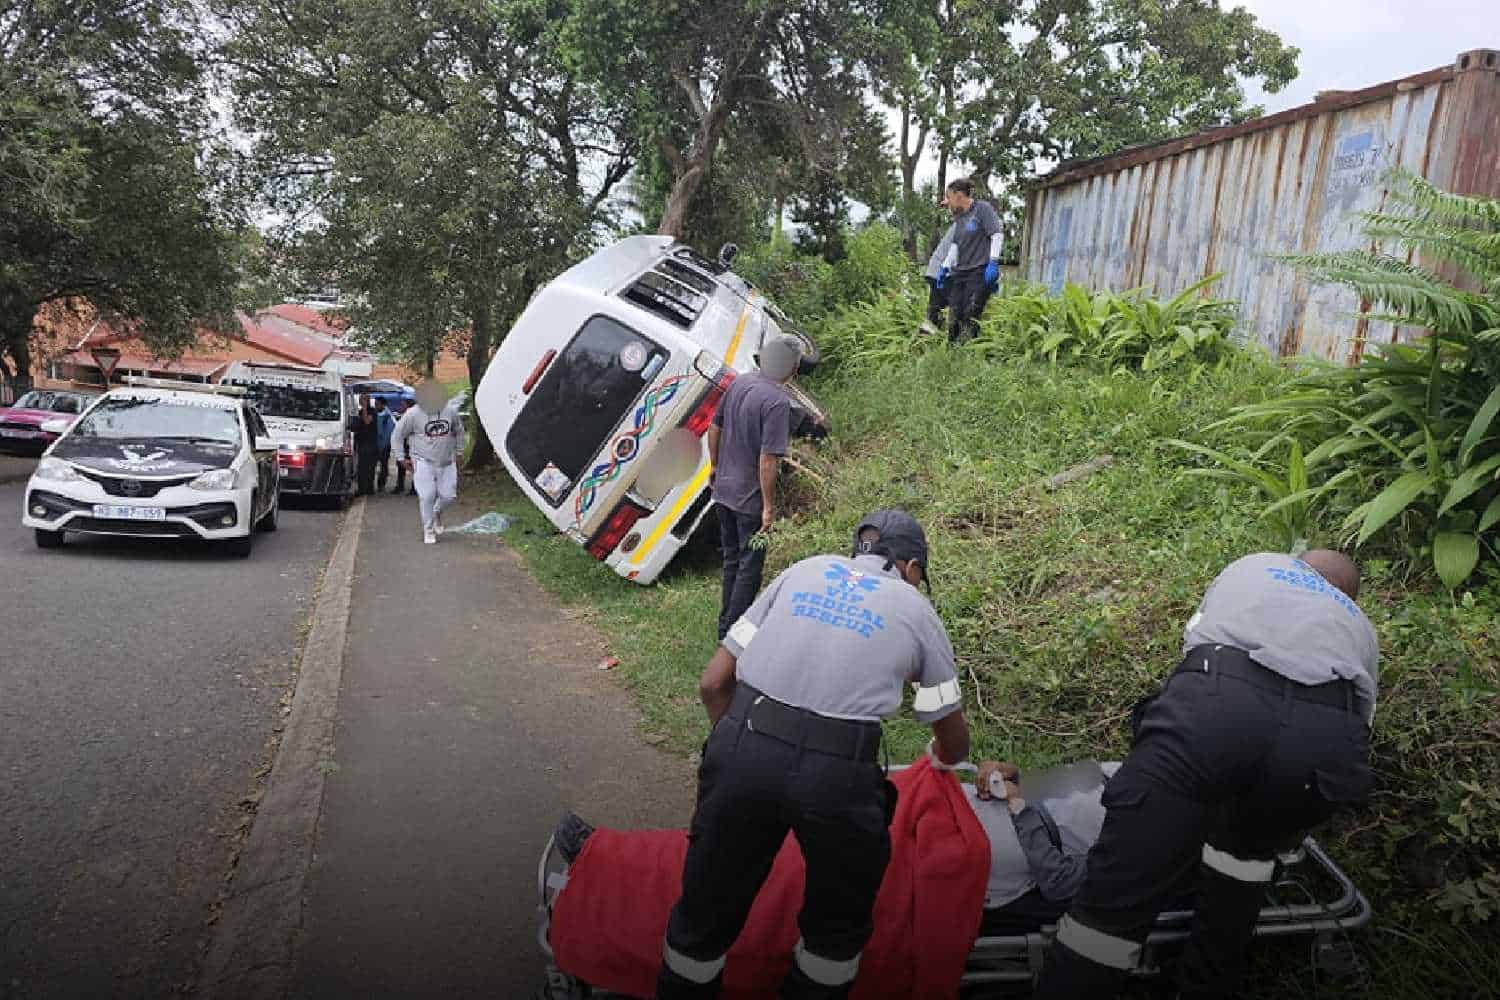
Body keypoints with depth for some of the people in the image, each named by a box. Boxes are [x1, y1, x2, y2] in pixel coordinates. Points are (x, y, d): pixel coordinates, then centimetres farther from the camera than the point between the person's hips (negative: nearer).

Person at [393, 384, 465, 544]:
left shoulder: (451, 411, 0)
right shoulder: (413, 414, -9)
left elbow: (459, 431, 19)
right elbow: (398, 435, 2)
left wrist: (459, 451, 19)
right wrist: (401, 457, 1)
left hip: (447, 463, 3)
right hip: (423, 462, -3)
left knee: (449, 495, 2)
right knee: (426, 496, -8)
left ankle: (437, 512, 36)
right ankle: (428, 530, 8)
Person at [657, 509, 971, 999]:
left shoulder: (804, 570, 19)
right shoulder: (917, 611, 16)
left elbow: (713, 683, 15)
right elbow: (953, 742, 27)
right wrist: (941, 759, 50)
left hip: (741, 754, 2)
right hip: (837, 774, -2)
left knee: (707, 911, 22)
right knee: (838, 928, 25)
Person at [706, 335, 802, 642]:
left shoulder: (739, 382, 0)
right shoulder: (778, 402, -23)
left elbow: (714, 427, 10)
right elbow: (768, 459, -25)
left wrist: (715, 465, 23)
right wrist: (769, 505, -17)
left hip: (723, 490, 8)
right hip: (750, 497, -8)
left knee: (731, 559, 21)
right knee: (750, 566, 7)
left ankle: (726, 625, 34)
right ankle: (732, 632, 15)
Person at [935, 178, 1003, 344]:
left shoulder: (983, 209, -2)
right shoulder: (958, 218, 19)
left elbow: (997, 236, -9)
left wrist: (993, 263, -17)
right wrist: (945, 267, 9)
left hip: (980, 272, -7)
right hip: (959, 272, 7)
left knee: (970, 318, -13)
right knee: (953, 316, 2)